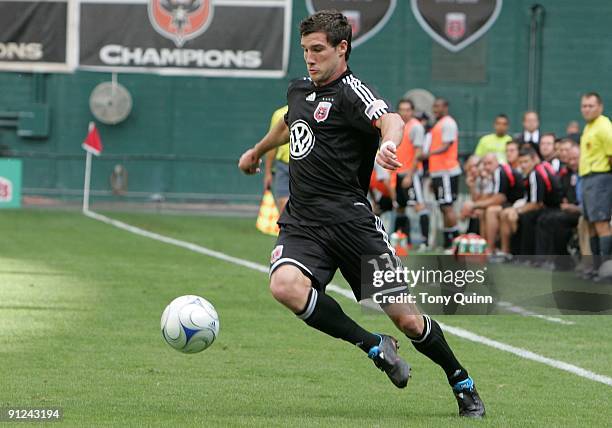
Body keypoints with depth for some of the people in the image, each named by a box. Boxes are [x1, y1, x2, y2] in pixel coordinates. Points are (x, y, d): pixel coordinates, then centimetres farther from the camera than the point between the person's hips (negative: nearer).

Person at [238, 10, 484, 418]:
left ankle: (463, 385, 20)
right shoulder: (299, 90, 17)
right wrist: (257, 151, 59)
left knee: (406, 318, -6)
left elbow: (391, 120, -30)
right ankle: (375, 347, -13)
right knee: (285, 285, -28)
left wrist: (388, 141, -53)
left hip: (351, 218, -6)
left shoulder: (352, 92, -7)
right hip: (302, 223, 6)